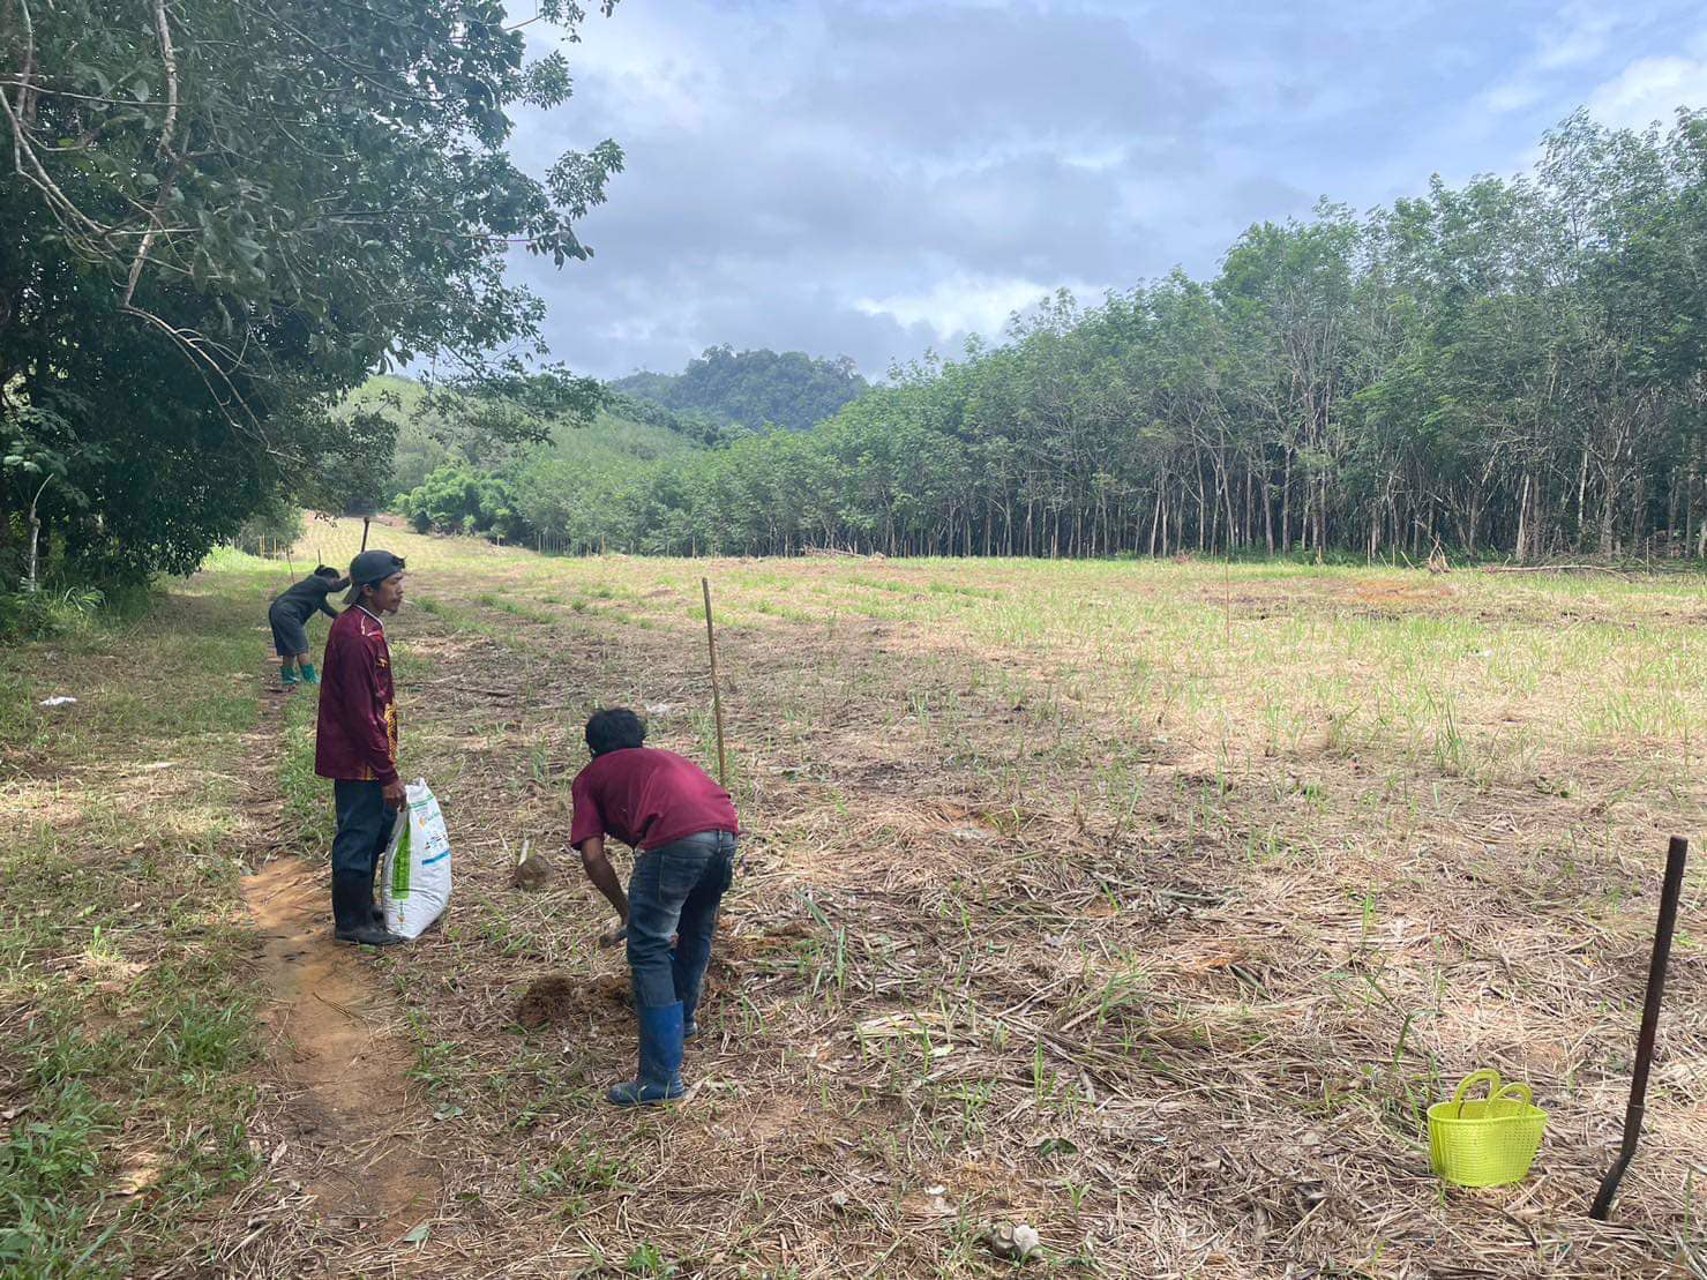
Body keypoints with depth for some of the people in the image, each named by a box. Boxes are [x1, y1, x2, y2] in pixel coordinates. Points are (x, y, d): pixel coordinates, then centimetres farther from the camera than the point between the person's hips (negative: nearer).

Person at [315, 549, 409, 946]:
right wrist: (388, 773, -20)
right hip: (357, 758, -10)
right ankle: (351, 923, 17)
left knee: (379, 827, 19)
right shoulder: (356, 635, -23)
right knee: (358, 836, 3)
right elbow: (360, 712, -24)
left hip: (366, 754, 10)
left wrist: (386, 765, 20)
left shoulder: (365, 625, 9)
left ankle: (363, 908, 33)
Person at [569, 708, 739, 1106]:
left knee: (648, 952, 5)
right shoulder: (665, 757, 39)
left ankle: (661, 1078, 3)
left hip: (676, 840, -6)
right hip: (725, 830, 6)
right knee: (697, 932, 28)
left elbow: (593, 855, 12)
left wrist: (624, 908, 27)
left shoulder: (590, 777, 24)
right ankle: (683, 1017, 50)